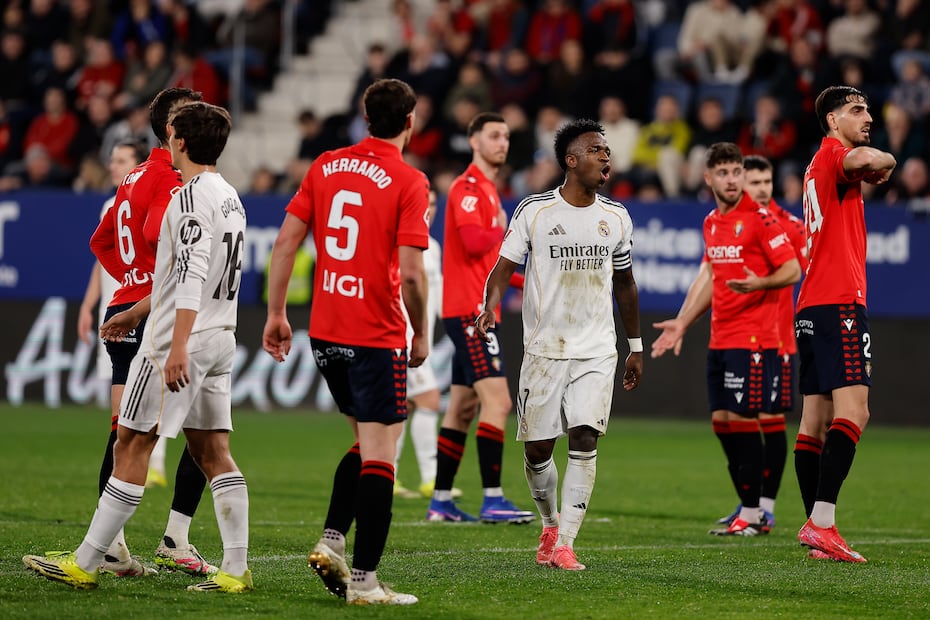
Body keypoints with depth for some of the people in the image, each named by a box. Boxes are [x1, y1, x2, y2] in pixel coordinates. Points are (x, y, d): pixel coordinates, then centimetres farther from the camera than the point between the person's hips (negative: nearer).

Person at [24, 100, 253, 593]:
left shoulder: (191, 197, -13)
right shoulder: (228, 196, 17)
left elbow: (191, 275, -23)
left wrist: (178, 347, -28)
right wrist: (137, 312, 34)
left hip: (180, 343, -9)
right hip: (220, 340, 9)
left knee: (132, 446, -4)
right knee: (212, 452, 7)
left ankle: (85, 563, 0)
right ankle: (236, 569, 0)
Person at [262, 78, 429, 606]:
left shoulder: (326, 166, 7)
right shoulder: (409, 182, -10)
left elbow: (286, 241, 6)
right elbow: (411, 272, -16)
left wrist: (276, 314, 12)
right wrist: (421, 335, -2)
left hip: (325, 332, 6)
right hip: (377, 337, -6)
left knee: (367, 441, 22)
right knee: (379, 456, -1)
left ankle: (331, 542, 11)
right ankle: (364, 580, -3)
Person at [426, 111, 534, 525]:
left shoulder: (487, 190, 20)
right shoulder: (468, 188, -11)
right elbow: (473, 242, -26)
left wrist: (529, 283, 18)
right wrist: (501, 230, -9)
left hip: (476, 310, 10)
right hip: (469, 309, -10)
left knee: (462, 408, 11)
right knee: (497, 400, -15)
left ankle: (441, 502, 14)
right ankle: (492, 501, -17)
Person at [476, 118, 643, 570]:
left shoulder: (616, 218, 8)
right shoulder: (535, 211, -2)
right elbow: (504, 266, -4)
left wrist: (636, 347, 20)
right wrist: (490, 307, -24)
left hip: (598, 351, 1)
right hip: (544, 347, -1)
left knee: (584, 440, -13)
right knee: (537, 449, 3)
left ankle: (565, 545, -10)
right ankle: (551, 524, 30)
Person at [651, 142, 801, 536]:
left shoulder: (759, 219, -10)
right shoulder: (711, 222, 14)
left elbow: (792, 270, -12)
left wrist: (759, 283, -30)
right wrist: (682, 323, 25)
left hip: (753, 339, -8)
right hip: (720, 339, 8)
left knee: (741, 420, -9)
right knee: (721, 420, 7)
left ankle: (752, 515, -3)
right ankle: (751, 512, 14)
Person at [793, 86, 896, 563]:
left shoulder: (821, 164, 23)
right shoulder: (833, 153, -6)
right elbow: (864, 158, -27)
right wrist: (886, 162, -5)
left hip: (812, 308, 11)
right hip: (839, 302, -11)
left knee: (816, 417, 7)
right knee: (852, 410, -17)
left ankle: (816, 526, 7)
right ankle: (821, 522, -27)